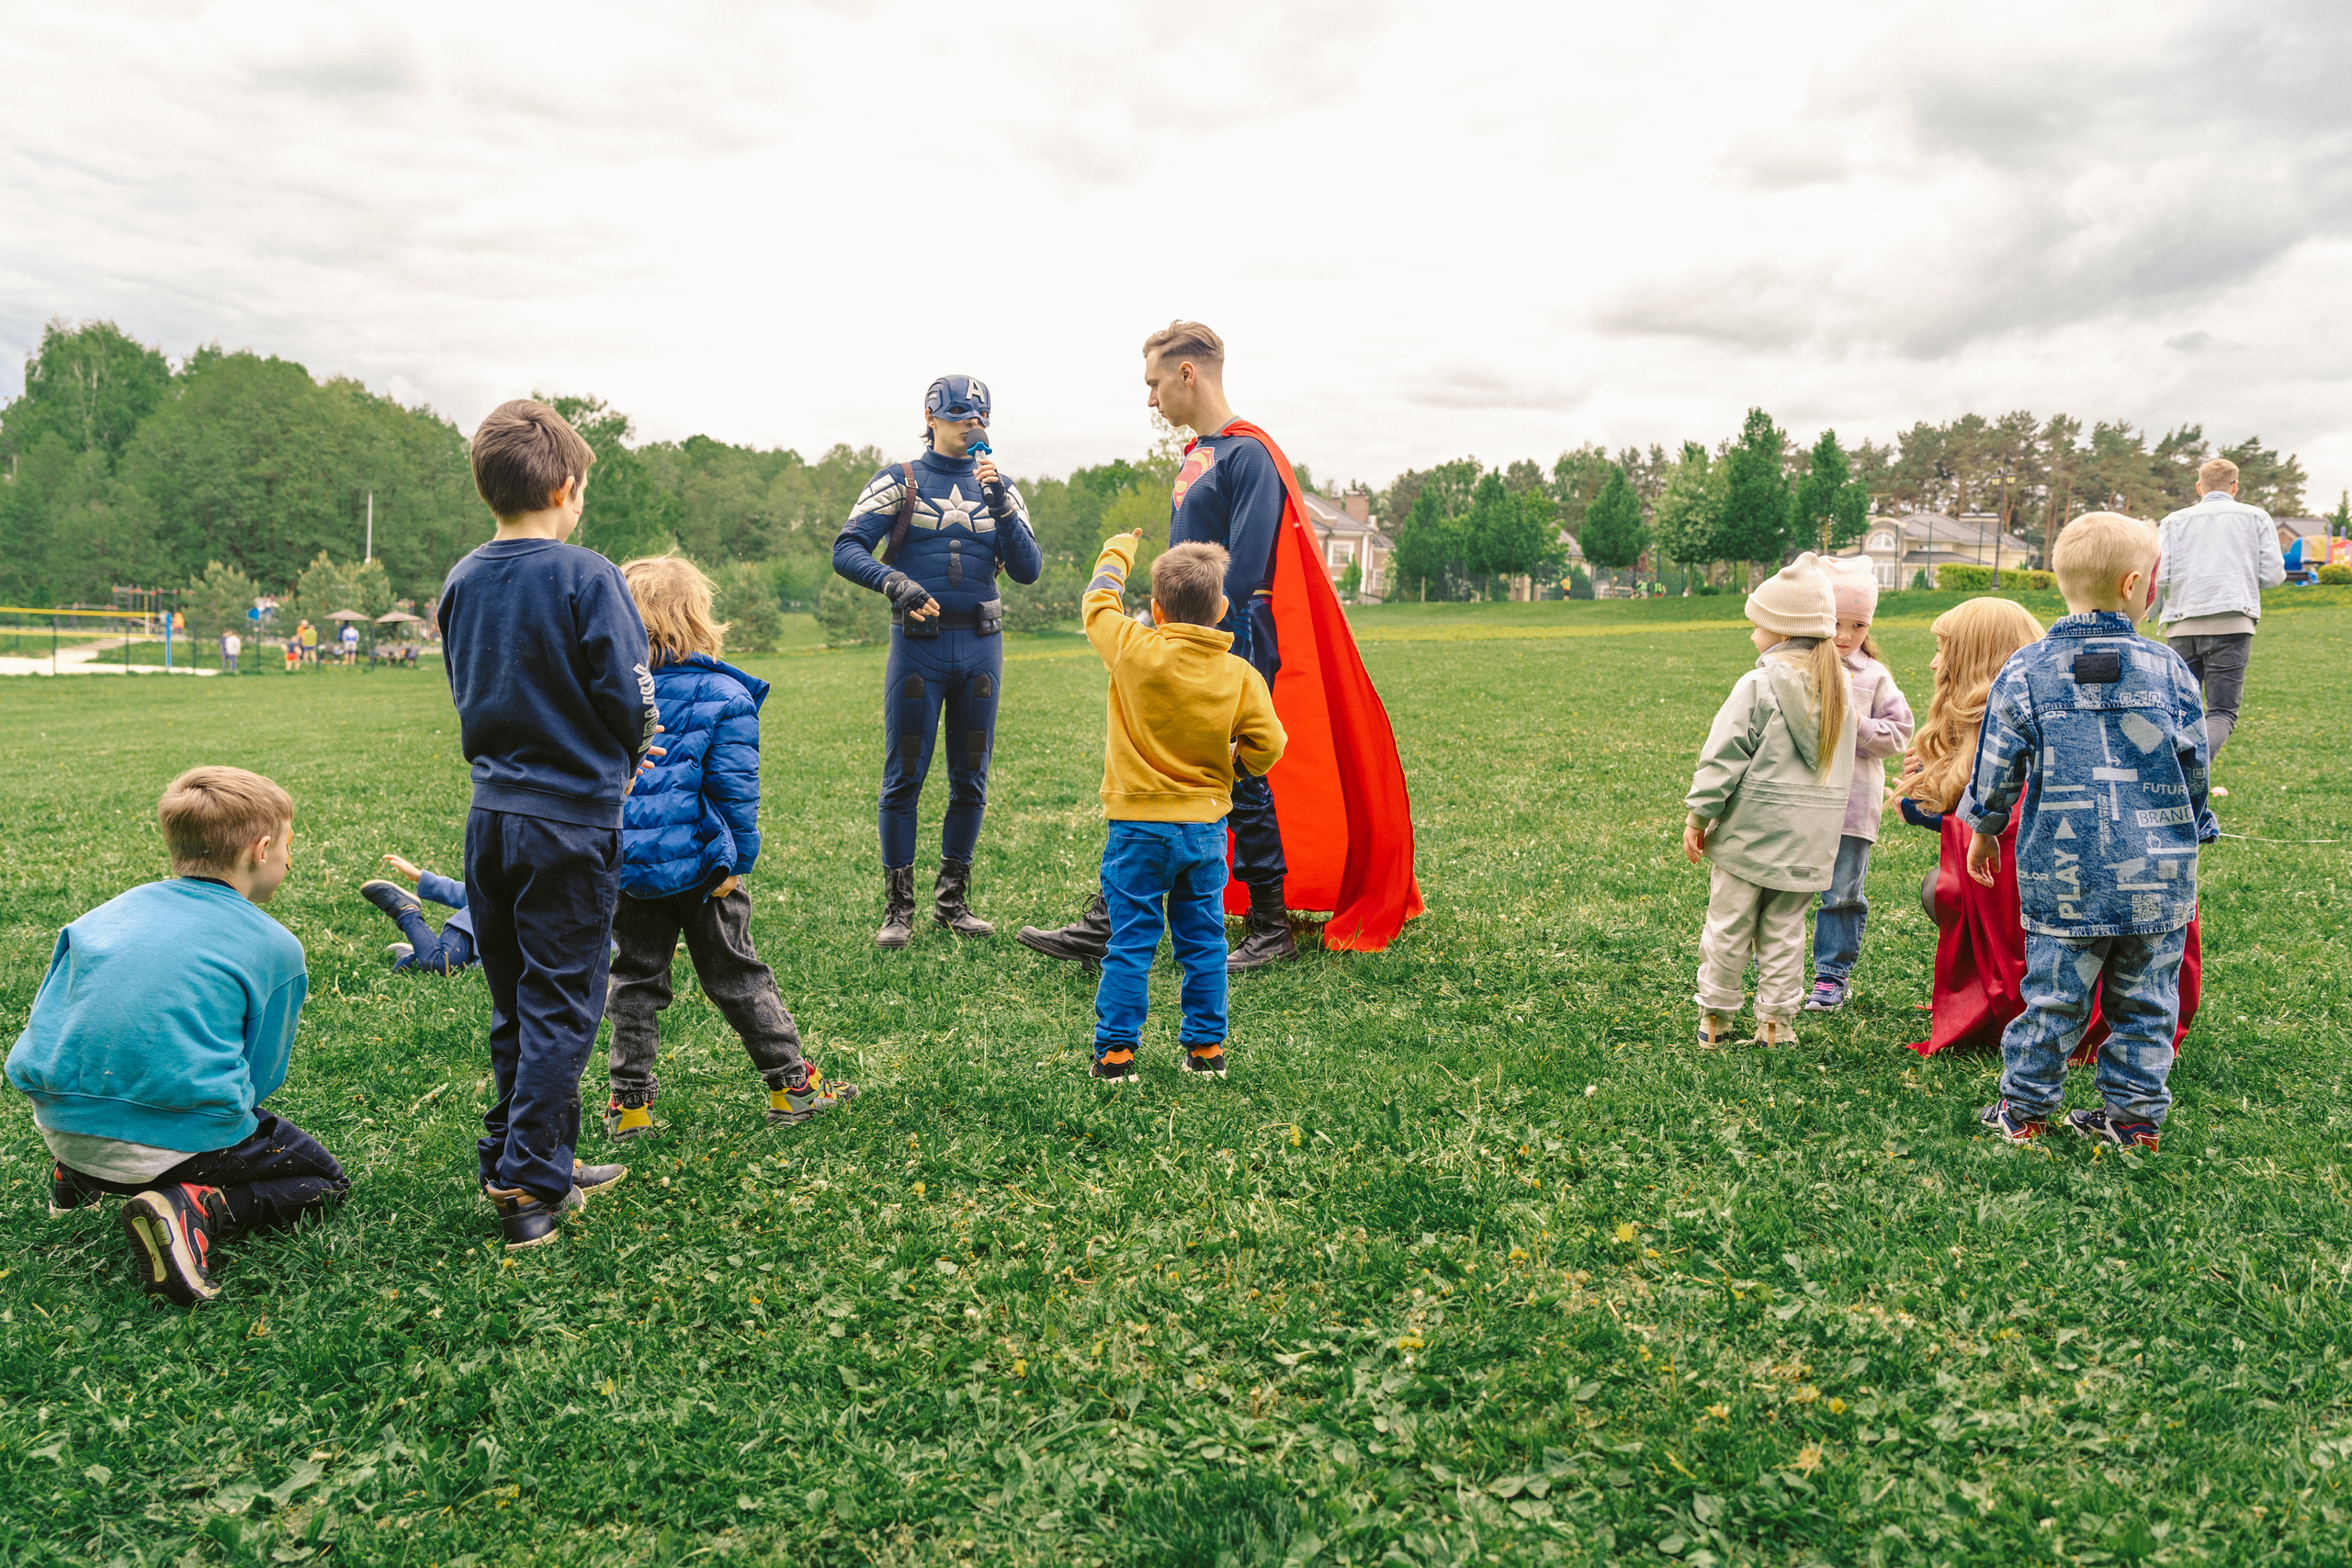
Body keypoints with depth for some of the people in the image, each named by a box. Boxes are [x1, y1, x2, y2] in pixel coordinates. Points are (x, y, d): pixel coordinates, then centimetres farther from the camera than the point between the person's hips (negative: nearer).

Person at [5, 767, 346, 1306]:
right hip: (183, 1141, -7)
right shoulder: (274, 947, -3)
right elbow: (259, 1077, 0)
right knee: (325, 1181, 13)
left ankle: (77, 1178, 21)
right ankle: (196, 1208, -12)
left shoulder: (107, 914, 11)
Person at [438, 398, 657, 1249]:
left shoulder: (461, 583, 7)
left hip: (491, 815, 6)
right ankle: (528, 1185, 3)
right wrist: (628, 753, 9)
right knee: (560, 1007, 2)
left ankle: (530, 1162, 27)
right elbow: (629, 698, -15)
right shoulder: (586, 577, -13)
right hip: (572, 816, -6)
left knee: (513, 1006, 16)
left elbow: (470, 698, 15)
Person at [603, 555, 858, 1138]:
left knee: (634, 980, 14)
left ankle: (629, 1102, 16)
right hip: (698, 864, -2)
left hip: (629, 865, 2)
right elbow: (734, 787, -11)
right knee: (737, 976, 8)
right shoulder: (723, 695, -9)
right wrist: (740, 859, -4)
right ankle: (791, 1085, 17)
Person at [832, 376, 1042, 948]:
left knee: (970, 779, 7)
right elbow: (846, 551, -7)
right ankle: (898, 908, 7)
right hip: (918, 644, -3)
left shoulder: (1000, 486, 11)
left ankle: (952, 901, 20)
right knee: (904, 777, -2)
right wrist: (895, 581, -25)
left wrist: (998, 503, -11)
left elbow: (1027, 570, 1)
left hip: (980, 644, 3)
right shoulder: (899, 482, 3)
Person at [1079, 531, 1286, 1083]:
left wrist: (1118, 552, 22)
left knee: (1131, 943, 4)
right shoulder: (1241, 676, -5)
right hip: (1205, 826, 3)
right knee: (1202, 940, 13)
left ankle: (1116, 1050, 9)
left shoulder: (1136, 652, -13)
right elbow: (1267, 746, -6)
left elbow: (1098, 604, 4)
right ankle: (1206, 1046, 20)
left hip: (1138, 825, -3)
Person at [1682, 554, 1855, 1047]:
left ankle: (1715, 1016, 14)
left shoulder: (1759, 684, -13)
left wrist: (1699, 817, -5)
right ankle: (1777, 1020, 14)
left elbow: (1723, 757, -13)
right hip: (1810, 838, 6)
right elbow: (1840, 765, 14)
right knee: (1784, 930, 13)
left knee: (1729, 925, 6)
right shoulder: (1839, 688, 7)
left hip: (1752, 830, -5)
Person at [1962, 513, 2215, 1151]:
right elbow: (2194, 766, 6)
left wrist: (1984, 831, 16)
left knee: (2054, 993, 5)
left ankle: (2024, 1110, 15)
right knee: (2146, 998, 11)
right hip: (2159, 872, 1)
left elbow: (1998, 767, 0)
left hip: (2065, 871, -1)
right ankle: (2136, 1113, 19)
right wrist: (2191, 838, 21)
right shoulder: (2167, 669, -1)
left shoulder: (2026, 670, -4)